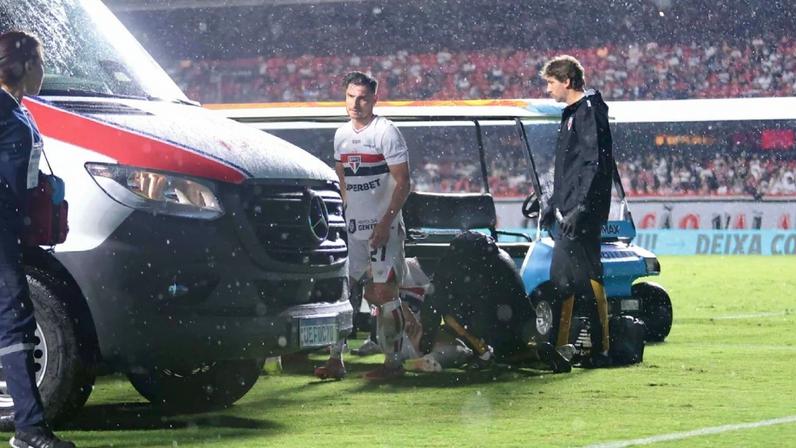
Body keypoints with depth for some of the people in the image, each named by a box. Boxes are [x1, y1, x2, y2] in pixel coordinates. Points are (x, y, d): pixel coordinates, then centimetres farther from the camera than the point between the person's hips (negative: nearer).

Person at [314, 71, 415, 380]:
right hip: (352, 227, 6)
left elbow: (403, 184, -12)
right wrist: (340, 216, 14)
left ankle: (393, 362, 2)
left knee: (383, 292, -6)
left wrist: (385, 223, -18)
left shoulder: (386, 132, -9)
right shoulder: (341, 135, 12)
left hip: (383, 228, -6)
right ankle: (336, 360, 9)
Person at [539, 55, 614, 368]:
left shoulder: (590, 112, -12)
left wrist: (581, 209, -24)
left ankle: (601, 350, -5)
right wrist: (554, 205, 25)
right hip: (568, 214, 10)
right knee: (560, 281, 11)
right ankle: (558, 347, 16)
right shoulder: (571, 114, 18)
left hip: (583, 215, -10)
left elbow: (596, 165, -19)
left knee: (587, 279, -8)